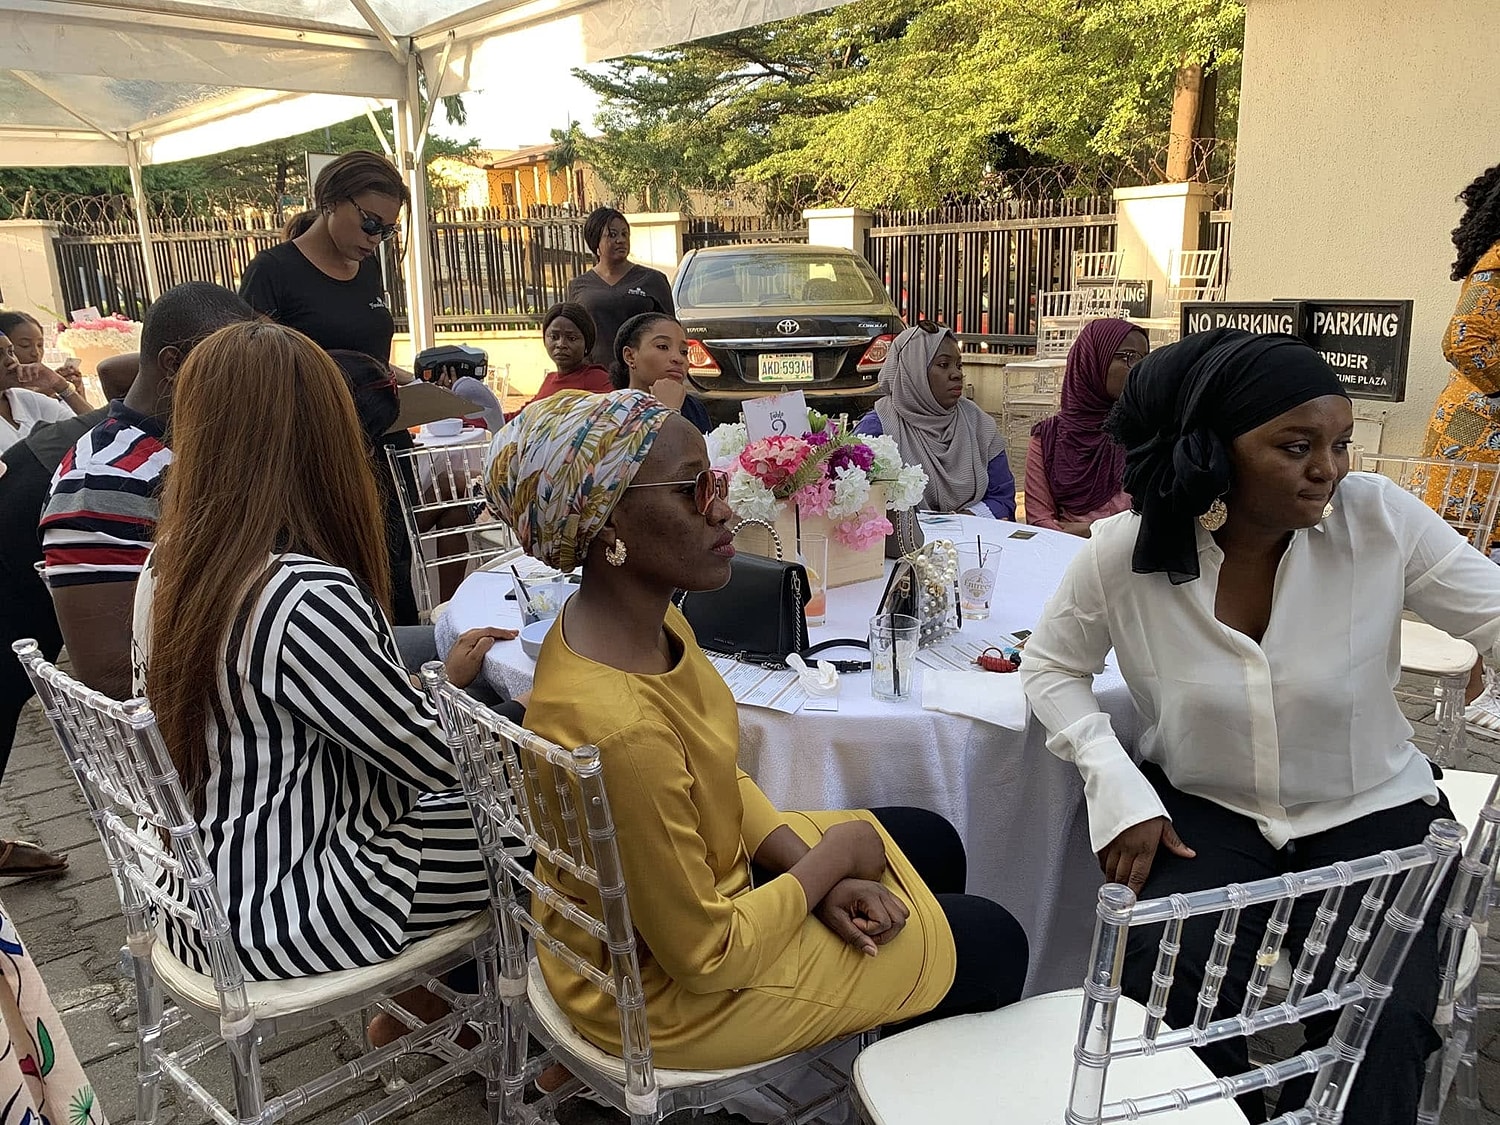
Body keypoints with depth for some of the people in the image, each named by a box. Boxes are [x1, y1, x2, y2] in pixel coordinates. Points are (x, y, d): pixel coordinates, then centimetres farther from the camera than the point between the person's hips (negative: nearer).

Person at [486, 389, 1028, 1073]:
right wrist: (834, 855, -14)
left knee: (932, 842, 22)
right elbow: (706, 956, -27)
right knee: (992, 944, 7)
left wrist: (815, 871, -9)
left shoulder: (654, 623, -10)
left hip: (699, 878, 8)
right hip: (669, 989, -8)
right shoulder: (618, 729, -39)